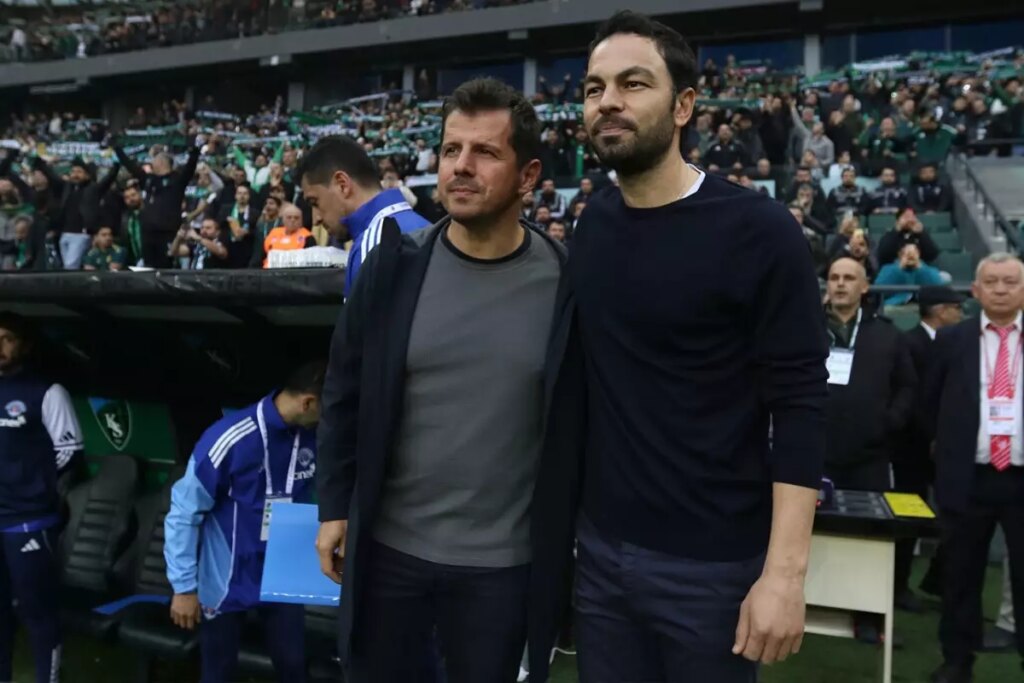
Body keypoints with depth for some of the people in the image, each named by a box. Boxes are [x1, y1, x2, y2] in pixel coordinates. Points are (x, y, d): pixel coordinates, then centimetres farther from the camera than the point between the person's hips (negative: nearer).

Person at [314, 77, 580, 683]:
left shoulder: (567, 283, -9)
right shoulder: (395, 267, -5)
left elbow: (582, 423, -2)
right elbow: (345, 395, 2)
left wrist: (571, 546, 1)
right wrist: (335, 507, 1)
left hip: (505, 563, -1)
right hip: (386, 547, 2)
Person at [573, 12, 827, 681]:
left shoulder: (758, 231, -13)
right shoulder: (593, 222, 3)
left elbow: (801, 407, -14)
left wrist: (785, 571, -19)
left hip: (712, 564, -4)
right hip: (601, 548, 5)